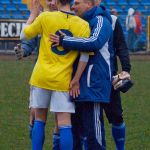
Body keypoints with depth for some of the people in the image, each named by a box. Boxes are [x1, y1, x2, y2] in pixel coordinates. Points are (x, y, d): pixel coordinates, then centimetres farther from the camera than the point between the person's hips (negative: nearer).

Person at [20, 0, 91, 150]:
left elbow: (24, 35, 8)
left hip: (41, 77, 1)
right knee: (64, 123, -1)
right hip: (63, 80, -1)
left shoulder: (45, 17, -6)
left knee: (39, 120, 13)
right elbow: (85, 55, -8)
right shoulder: (83, 25, -4)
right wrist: (75, 80, -3)